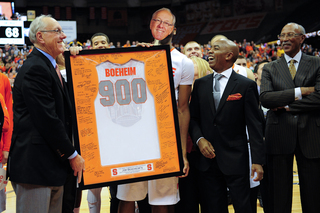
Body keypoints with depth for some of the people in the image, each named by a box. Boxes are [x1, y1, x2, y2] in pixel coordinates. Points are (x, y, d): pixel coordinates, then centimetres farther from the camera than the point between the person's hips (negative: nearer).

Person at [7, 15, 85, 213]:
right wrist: (72, 155, -12)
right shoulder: (35, 69, -15)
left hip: (54, 165, 10)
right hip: (34, 166, -10)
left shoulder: (50, 67, 19)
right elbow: (47, 119, -20)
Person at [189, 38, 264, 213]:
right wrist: (199, 139, -8)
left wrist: (257, 160, -9)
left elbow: (255, 125, -4)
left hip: (236, 159, -3)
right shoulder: (200, 84, 9)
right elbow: (193, 117, 12)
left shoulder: (246, 85, -2)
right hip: (207, 158, 4)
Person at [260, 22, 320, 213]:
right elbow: (265, 98, -6)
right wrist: (298, 92, -13)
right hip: (280, 136, 1)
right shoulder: (270, 69, 10)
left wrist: (286, 106, -10)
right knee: (280, 196, 6)